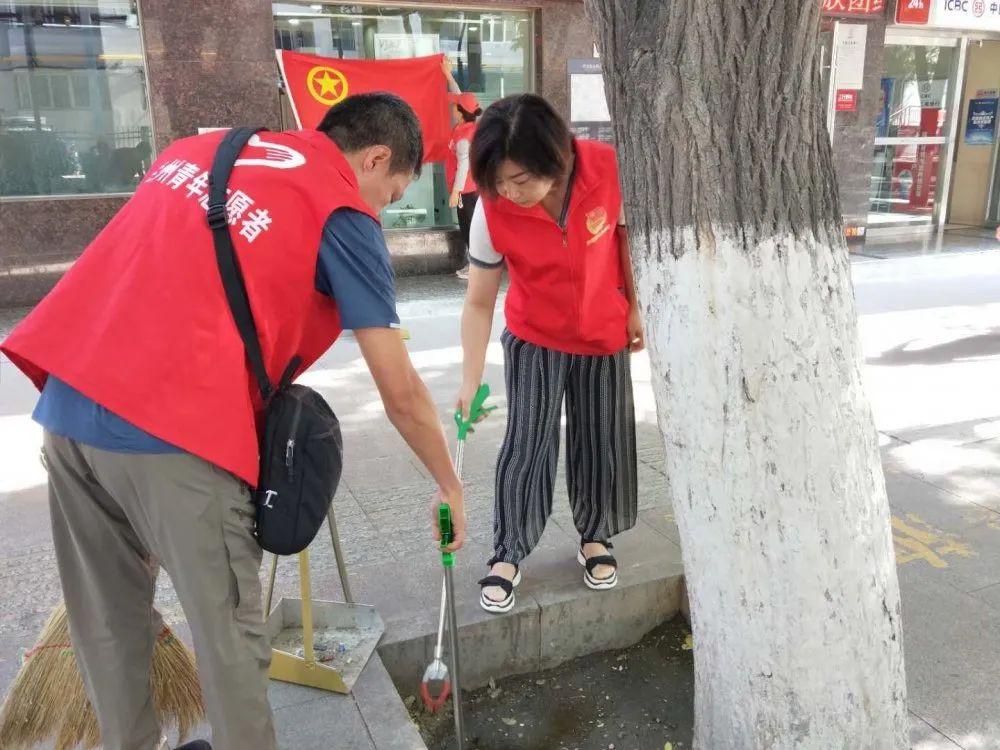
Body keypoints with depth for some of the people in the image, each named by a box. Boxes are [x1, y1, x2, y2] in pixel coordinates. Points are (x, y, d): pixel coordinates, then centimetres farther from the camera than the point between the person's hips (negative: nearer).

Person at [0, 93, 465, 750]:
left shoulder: (204, 146, 22)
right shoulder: (343, 212, 2)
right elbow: (401, 395, 2)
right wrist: (451, 486, 15)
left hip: (68, 402, 8)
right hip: (175, 428, -7)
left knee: (107, 621, 21)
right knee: (229, 634, 10)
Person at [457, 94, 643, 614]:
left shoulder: (609, 169, -25)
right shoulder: (493, 211, -25)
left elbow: (628, 233, -5)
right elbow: (479, 303, -17)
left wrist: (634, 308, -1)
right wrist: (470, 382, -18)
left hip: (604, 334, 1)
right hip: (535, 339, -1)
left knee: (603, 441, 10)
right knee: (525, 446, -3)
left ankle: (594, 537, 33)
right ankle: (507, 554, 15)